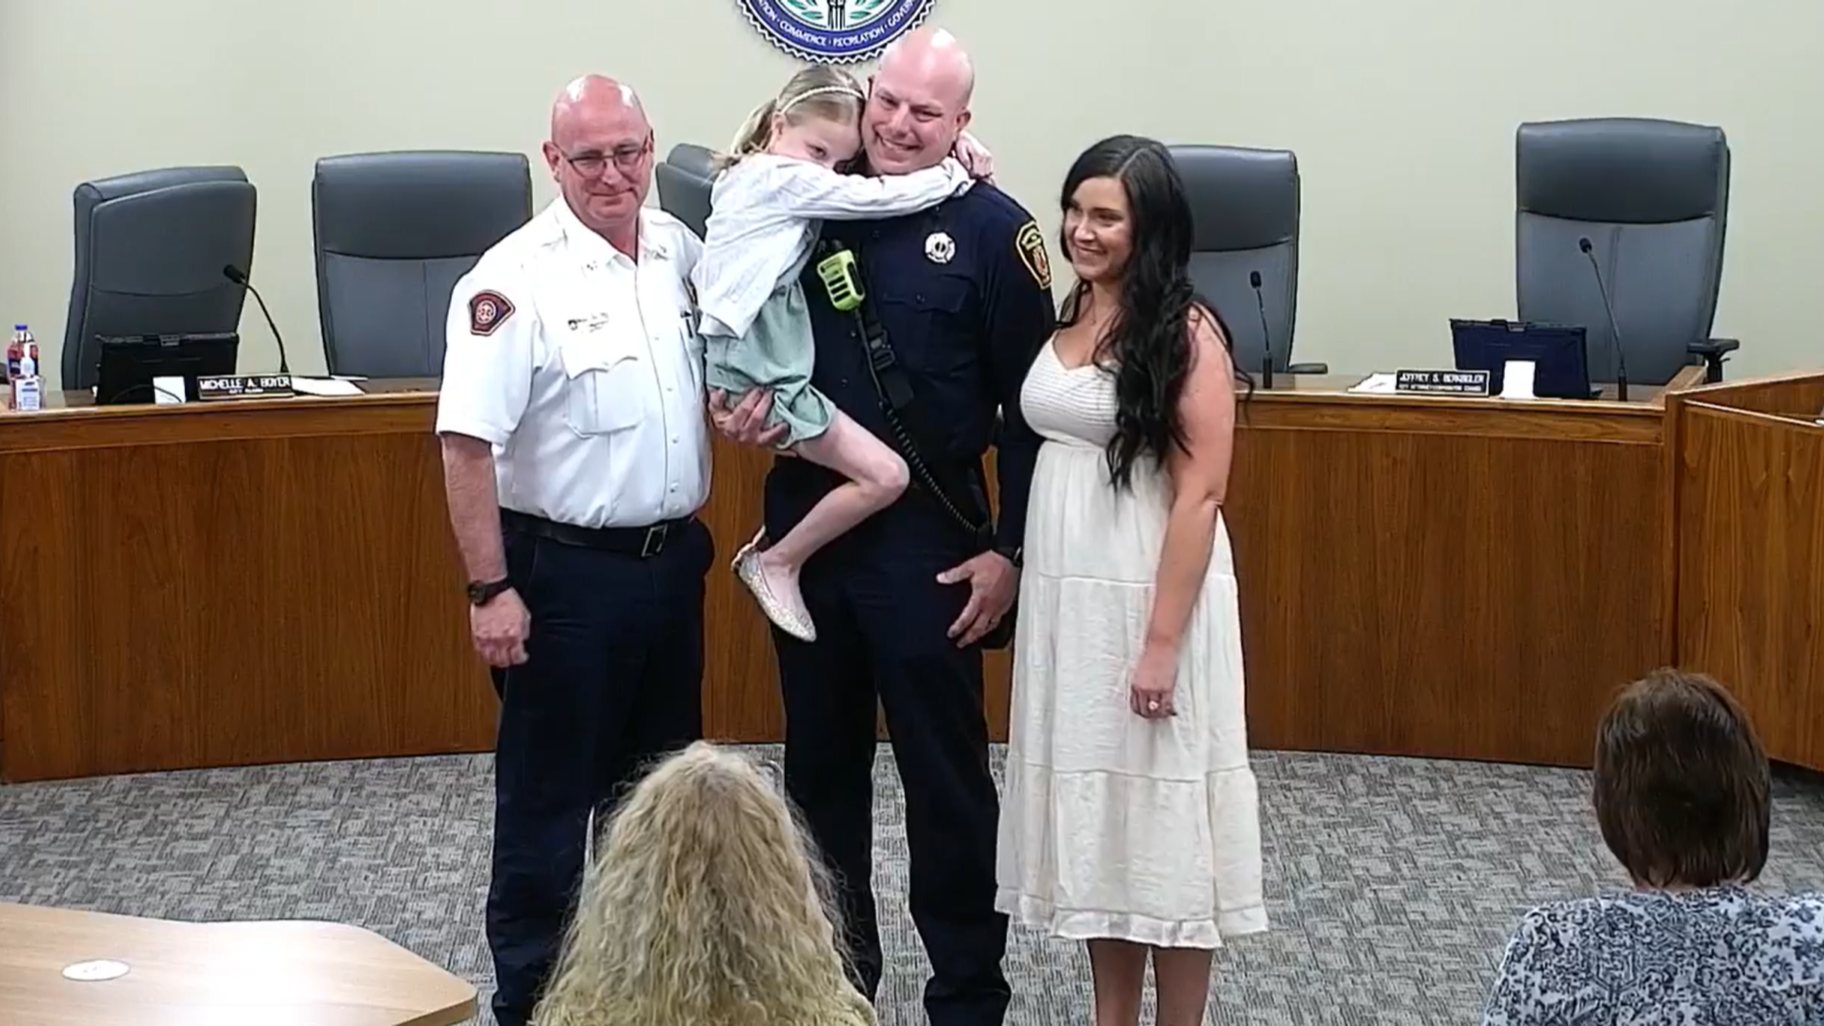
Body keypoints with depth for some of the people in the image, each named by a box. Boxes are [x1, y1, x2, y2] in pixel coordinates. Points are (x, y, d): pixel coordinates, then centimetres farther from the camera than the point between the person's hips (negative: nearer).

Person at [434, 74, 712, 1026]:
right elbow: (467, 442, -19)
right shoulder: (517, 278, -17)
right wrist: (491, 591, -21)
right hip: (567, 572, -7)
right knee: (547, 797, 3)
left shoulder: (680, 249, 3)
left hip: (673, 560, 7)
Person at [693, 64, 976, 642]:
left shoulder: (750, 176, 17)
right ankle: (778, 563, 1)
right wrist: (957, 172, 2)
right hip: (760, 376, -10)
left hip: (764, 366, 10)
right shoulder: (786, 179, -12)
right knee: (884, 476, -12)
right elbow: (884, 198, -13)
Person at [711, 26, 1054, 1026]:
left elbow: (1030, 406, -6)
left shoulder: (992, 231, -7)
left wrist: (1011, 550, -9)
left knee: (946, 779, 2)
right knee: (821, 767, 14)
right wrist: (734, 398, -5)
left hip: (927, 540, -4)